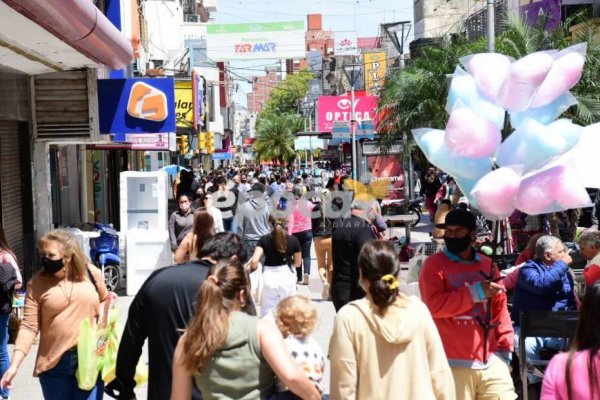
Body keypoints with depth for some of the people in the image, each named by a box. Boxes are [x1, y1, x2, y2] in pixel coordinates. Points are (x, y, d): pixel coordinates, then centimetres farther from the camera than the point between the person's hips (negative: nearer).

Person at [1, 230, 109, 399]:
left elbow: (104, 301, 18)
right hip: (54, 363, 0)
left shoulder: (92, 273, -1)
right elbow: (29, 326, -8)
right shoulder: (37, 283, -5)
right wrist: (14, 365, -16)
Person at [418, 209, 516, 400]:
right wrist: (475, 292, -14)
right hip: (453, 363, -4)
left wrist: (505, 348, 11)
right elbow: (434, 305, -15)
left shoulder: (487, 265, 13)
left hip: (491, 361, 5)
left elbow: (500, 309, 17)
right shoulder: (434, 264, -2)